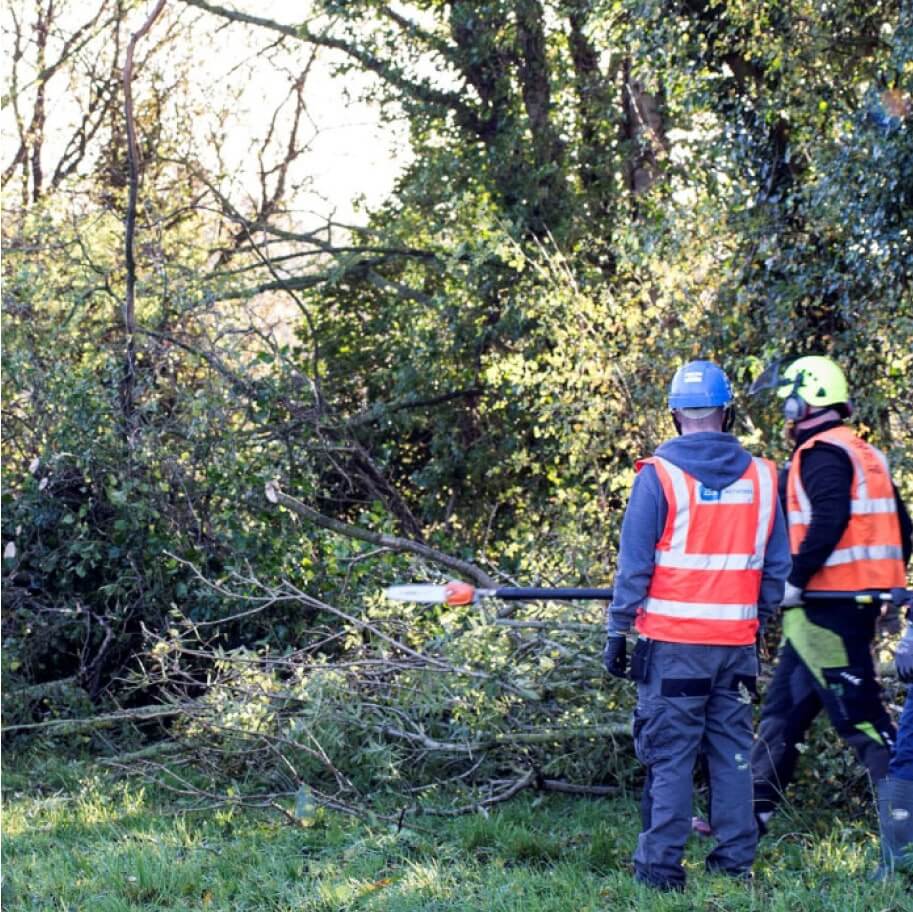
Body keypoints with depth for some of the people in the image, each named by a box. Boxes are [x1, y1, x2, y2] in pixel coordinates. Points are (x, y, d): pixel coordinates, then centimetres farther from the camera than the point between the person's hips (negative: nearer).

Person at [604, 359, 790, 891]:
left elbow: (634, 564, -6)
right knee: (733, 752, 11)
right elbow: (777, 567, 10)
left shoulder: (659, 475, -8)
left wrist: (617, 631, 0)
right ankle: (736, 863, 14)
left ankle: (661, 867, 2)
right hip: (737, 643, 3)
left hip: (673, 642, -3)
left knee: (669, 756, 1)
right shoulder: (762, 477, 4)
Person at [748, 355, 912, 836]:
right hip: (856, 602, 10)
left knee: (858, 714, -9)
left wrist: (794, 579, -22)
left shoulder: (822, 453, -12)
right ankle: (752, 809, 19)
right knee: (783, 709, 15)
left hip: (825, 607, -10)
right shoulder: (865, 454, 17)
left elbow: (828, 521, -26)